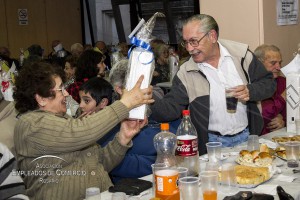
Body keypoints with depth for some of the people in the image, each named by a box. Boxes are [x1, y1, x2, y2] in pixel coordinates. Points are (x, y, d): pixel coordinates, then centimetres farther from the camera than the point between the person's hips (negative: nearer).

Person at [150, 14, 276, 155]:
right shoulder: (186, 73, -2)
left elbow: (269, 83, 7)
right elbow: (170, 107, -6)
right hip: (213, 142, 0)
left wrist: (250, 91, -14)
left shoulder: (241, 54, -1)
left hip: (246, 136, 1)